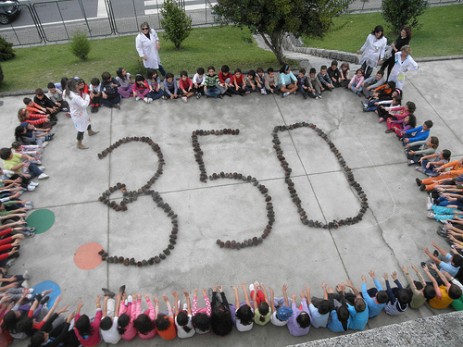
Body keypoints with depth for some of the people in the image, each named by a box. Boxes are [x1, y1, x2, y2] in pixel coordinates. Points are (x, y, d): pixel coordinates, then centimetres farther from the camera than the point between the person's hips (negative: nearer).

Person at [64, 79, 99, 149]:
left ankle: (90, 132, 62)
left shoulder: (68, 92, -10)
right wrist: (87, 96, -21)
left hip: (76, 112, 10)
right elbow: (84, 104, -34)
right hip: (78, 115, -10)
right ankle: (79, 144, 26)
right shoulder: (75, 97, -39)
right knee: (81, 129, 8)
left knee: (87, 120, 34)